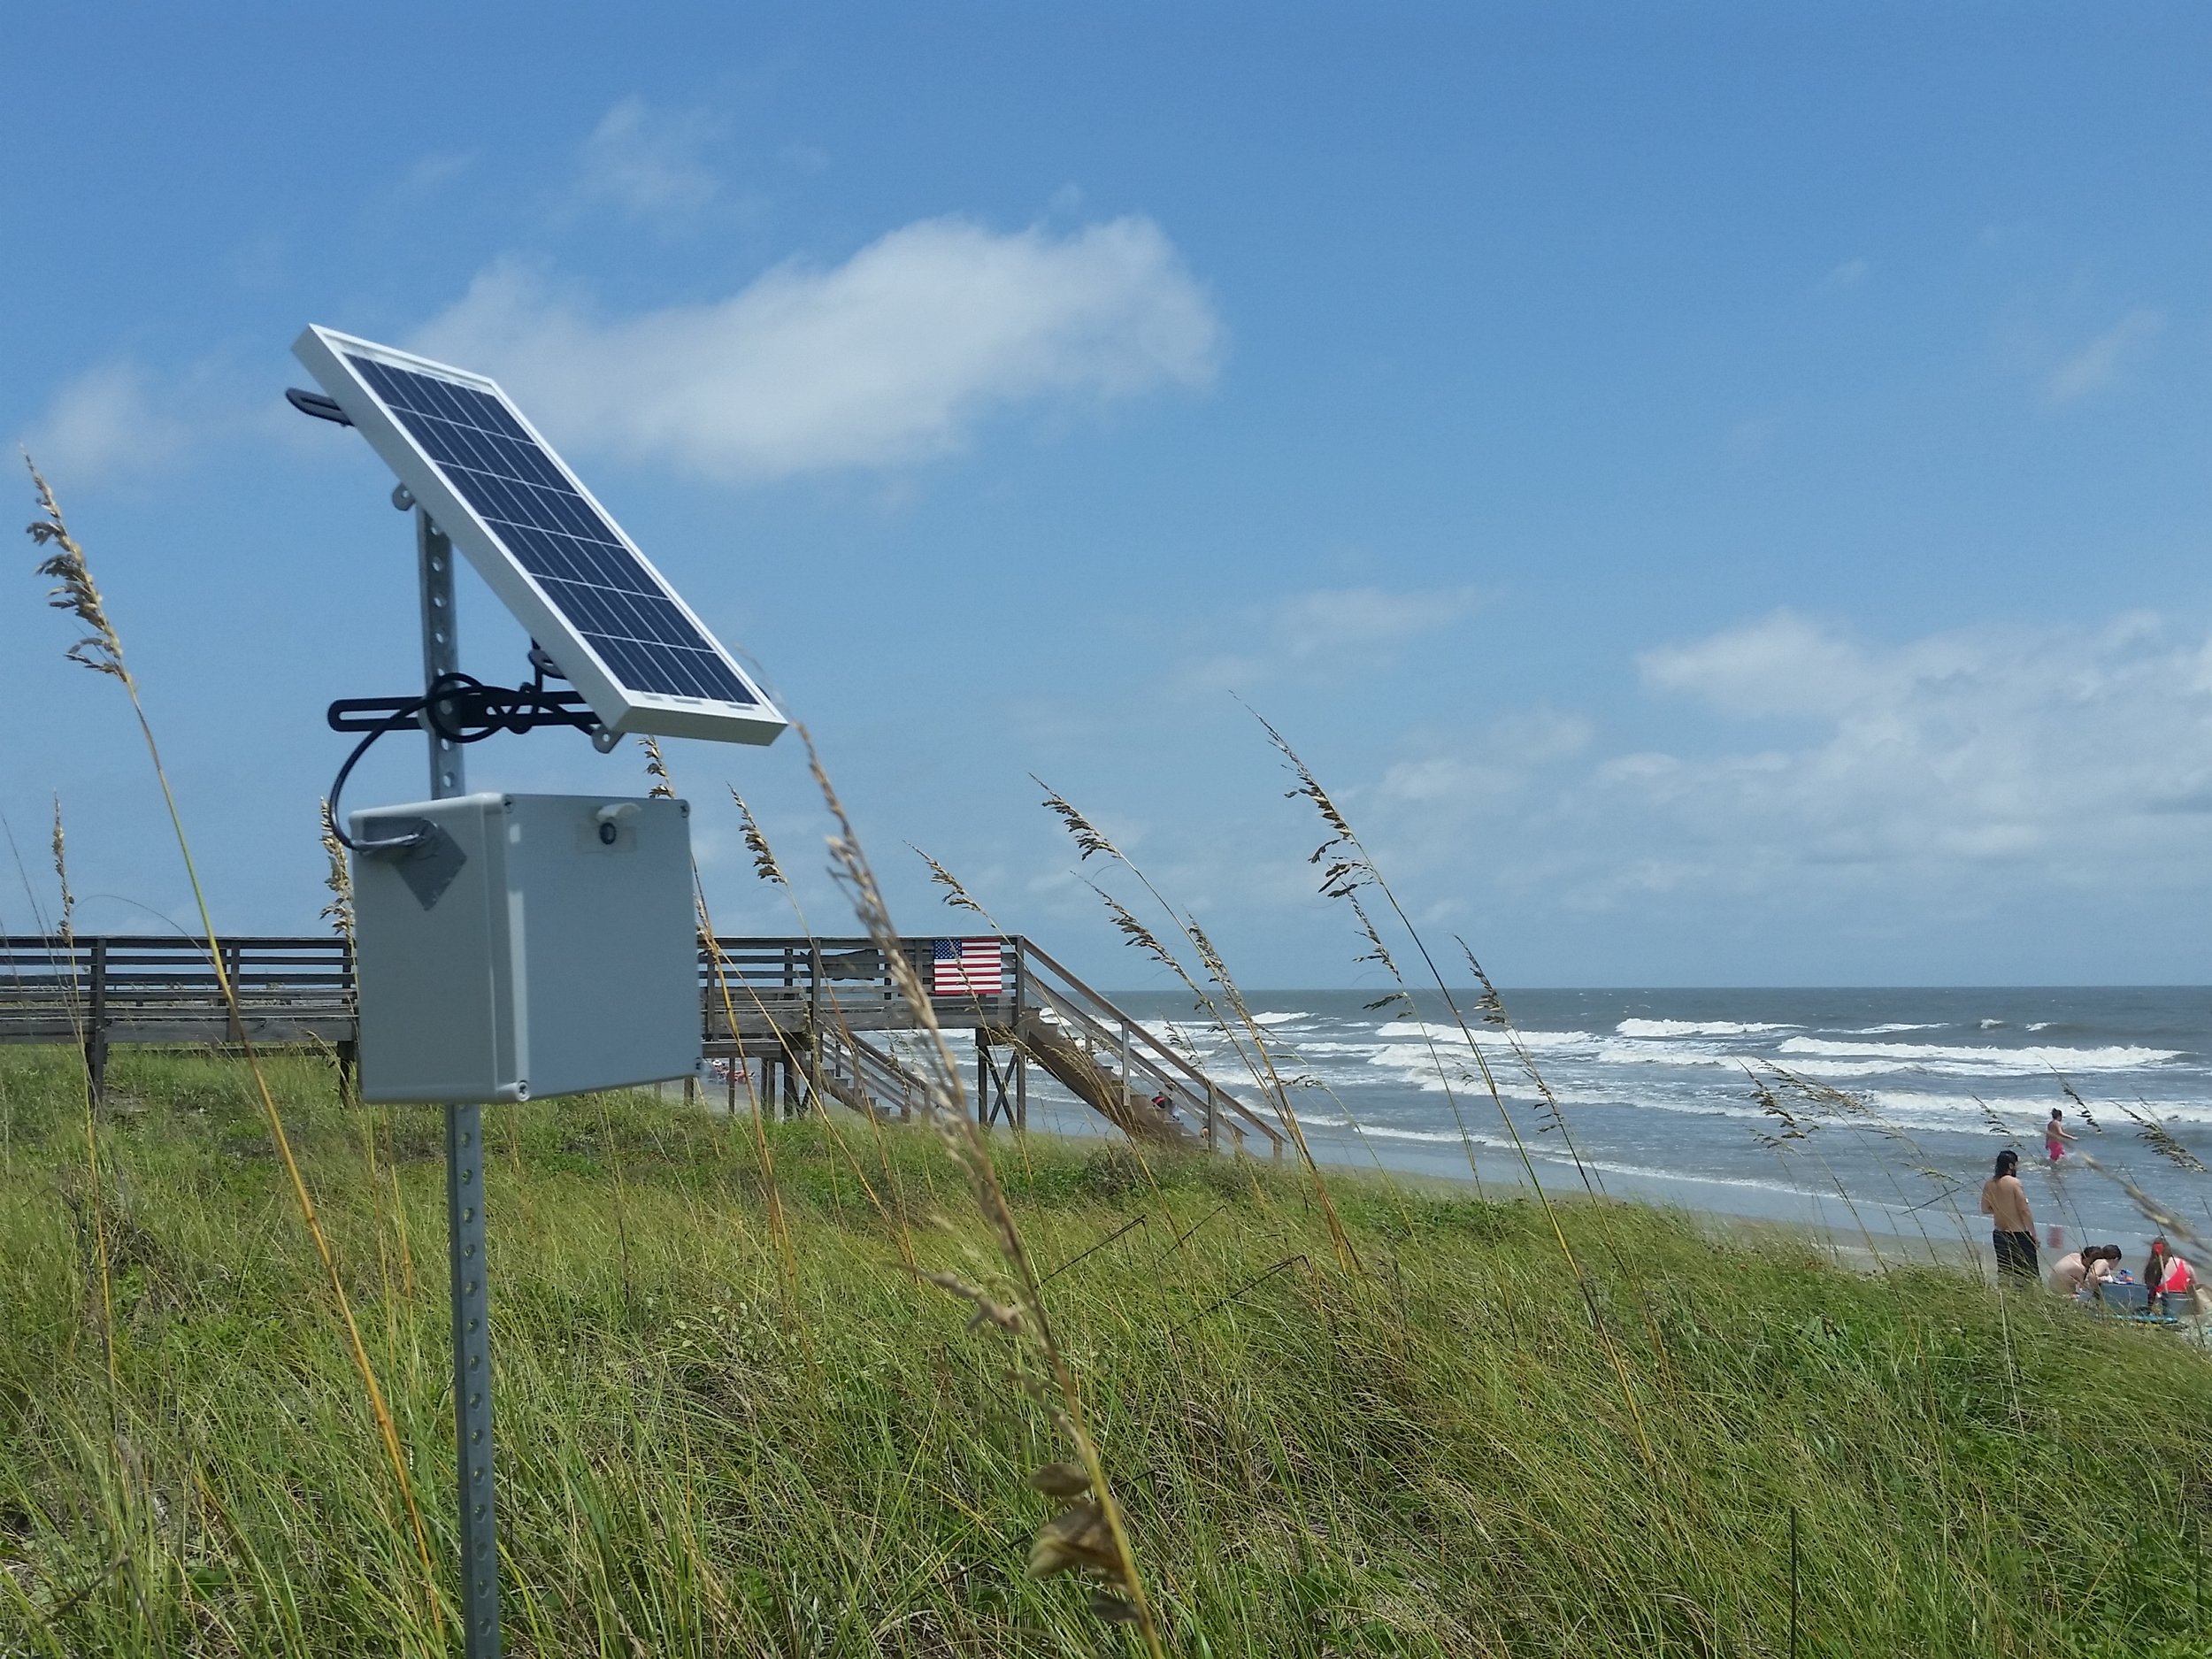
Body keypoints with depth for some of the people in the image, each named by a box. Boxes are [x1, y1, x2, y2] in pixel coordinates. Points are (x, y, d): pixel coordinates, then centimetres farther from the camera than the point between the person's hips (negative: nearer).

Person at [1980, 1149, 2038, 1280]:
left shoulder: (1989, 1184, 3)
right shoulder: (2014, 1183, -15)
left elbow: (1985, 1209, 11)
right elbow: (2024, 1211, -15)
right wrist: (2034, 1235, -7)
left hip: (1999, 1234, 6)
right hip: (2018, 1233, -6)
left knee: (2004, 1272, 13)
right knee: (2029, 1273, 0)